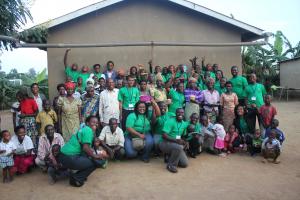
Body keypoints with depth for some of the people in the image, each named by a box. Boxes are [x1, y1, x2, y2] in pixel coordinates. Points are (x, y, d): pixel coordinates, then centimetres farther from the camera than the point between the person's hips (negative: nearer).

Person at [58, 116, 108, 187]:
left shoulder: (84, 129, 19)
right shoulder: (88, 130, -10)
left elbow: (88, 148, 18)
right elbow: (85, 148, -19)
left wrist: (99, 154, 9)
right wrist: (95, 156, -7)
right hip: (69, 158, -10)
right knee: (94, 163, -2)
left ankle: (77, 175, 20)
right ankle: (76, 178, 1)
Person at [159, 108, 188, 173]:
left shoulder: (184, 124, 7)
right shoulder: (170, 121, -15)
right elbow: (164, 135, -22)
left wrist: (184, 142, -5)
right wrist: (176, 140, -31)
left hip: (177, 144, 7)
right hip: (165, 143, -6)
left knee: (184, 163, -7)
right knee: (179, 147, -37)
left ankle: (170, 159, 20)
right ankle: (171, 165, -15)